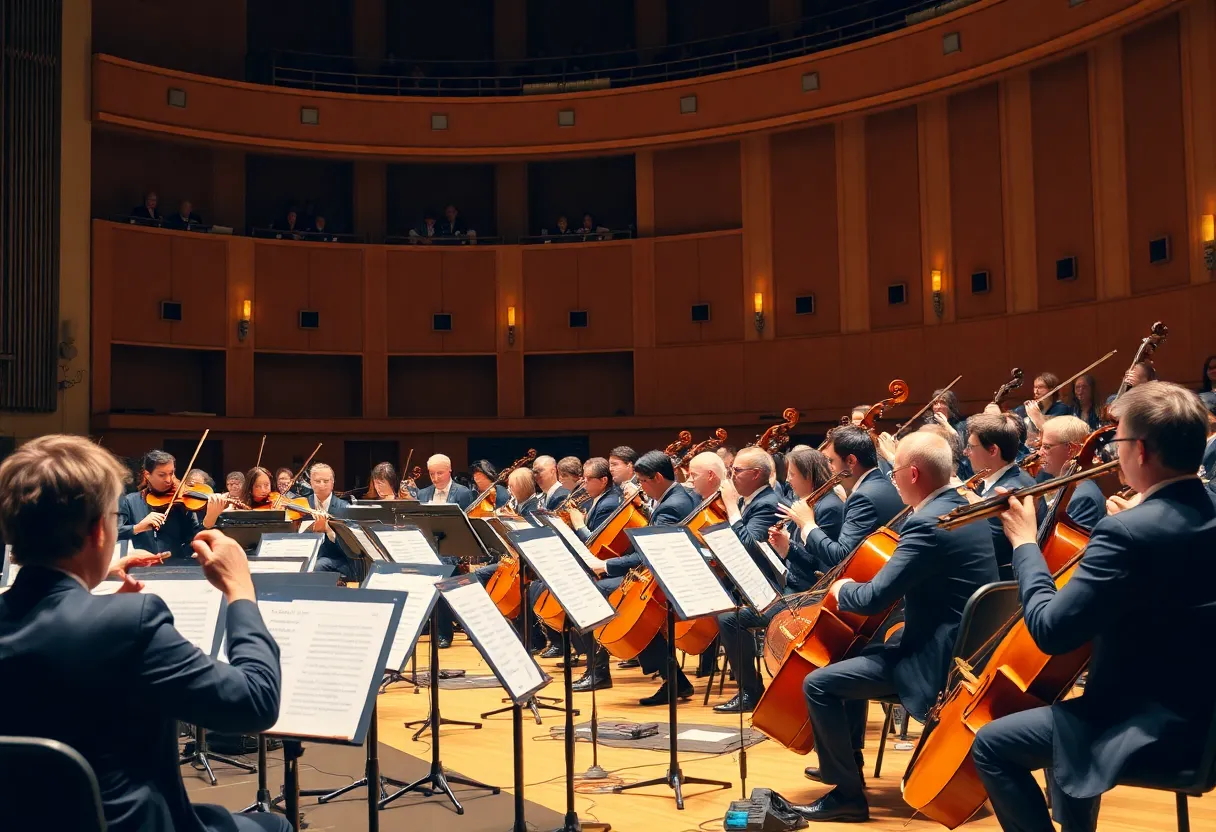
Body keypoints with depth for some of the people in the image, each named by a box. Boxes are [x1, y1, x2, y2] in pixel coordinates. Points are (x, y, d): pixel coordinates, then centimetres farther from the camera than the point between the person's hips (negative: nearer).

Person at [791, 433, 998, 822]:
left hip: (934, 658, -11)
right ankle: (844, 761, 33)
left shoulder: (928, 524, -24)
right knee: (848, 657, 26)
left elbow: (874, 599, -26)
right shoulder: (962, 509, 9)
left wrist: (841, 589, -4)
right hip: (954, 646, 11)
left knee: (818, 683, -10)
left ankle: (849, 793, -2)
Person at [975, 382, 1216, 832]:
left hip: (1152, 727, -9)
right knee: (1062, 717, 33)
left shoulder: (1127, 532, -27)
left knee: (991, 745, 1)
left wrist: (1025, 544, -11)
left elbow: (1051, 631, -24)